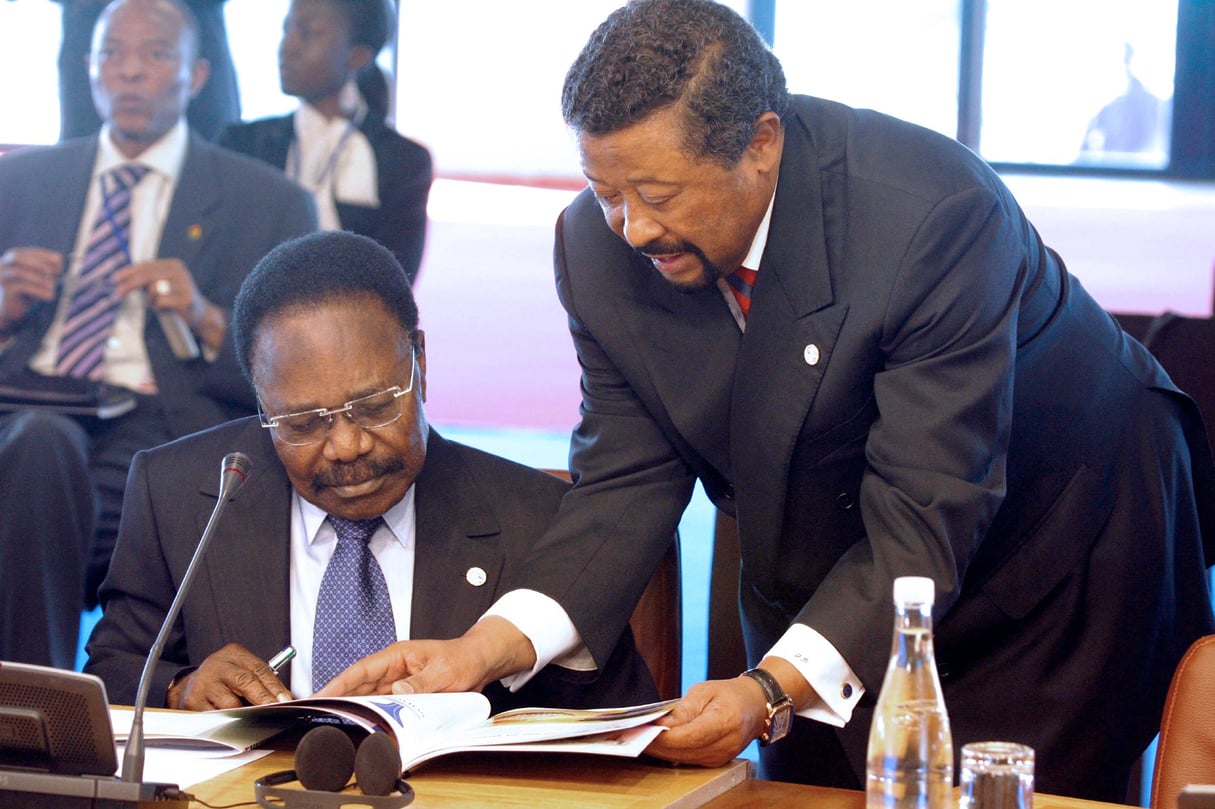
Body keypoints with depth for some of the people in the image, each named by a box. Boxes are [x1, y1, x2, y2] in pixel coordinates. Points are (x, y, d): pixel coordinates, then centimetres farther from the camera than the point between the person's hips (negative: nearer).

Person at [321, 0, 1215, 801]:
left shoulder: (938, 213, -34)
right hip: (817, 586, 5)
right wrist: (485, 649, -26)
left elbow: (922, 522, -34)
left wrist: (774, 690, -47)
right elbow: (627, 481, -10)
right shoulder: (599, 246, -16)